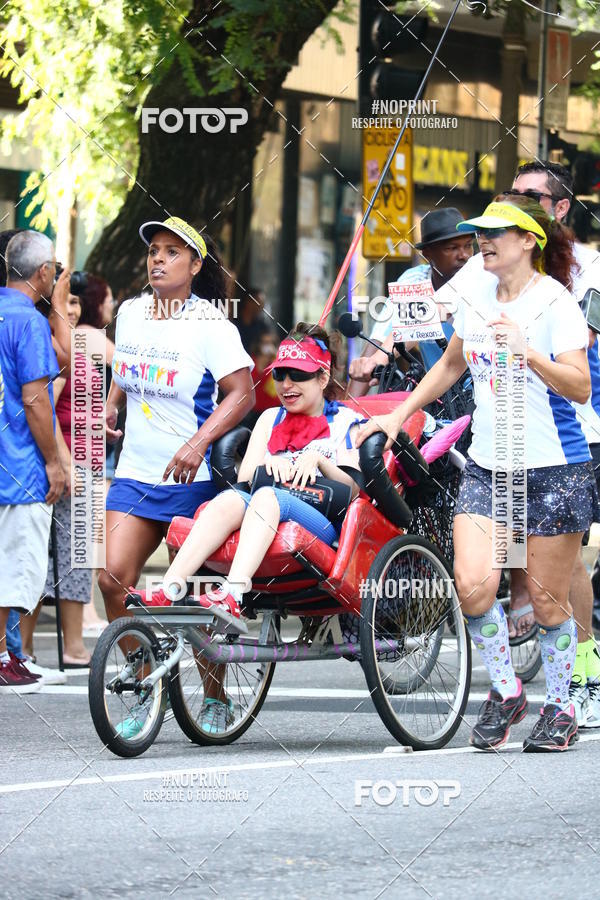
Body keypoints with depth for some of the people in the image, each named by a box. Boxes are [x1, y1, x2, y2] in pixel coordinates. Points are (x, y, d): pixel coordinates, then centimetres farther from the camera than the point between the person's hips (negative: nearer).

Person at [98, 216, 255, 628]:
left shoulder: (210, 324, -10)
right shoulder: (130, 312, 9)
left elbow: (242, 394, -15)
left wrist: (197, 444, -26)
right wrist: (110, 406, 11)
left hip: (190, 476, -5)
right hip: (133, 474, 5)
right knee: (112, 578, -8)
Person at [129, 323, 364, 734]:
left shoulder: (347, 422, 17)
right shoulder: (270, 419, 30)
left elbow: (354, 488, 4)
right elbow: (244, 477, 17)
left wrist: (319, 461, -11)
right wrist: (268, 466, -3)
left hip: (324, 526, -4)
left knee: (268, 498, -36)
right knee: (230, 498, -30)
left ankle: (232, 597, -60)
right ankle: (168, 591, -52)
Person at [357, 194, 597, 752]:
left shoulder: (555, 302, -9)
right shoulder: (476, 298, 9)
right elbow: (451, 365, 26)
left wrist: (527, 352, -30)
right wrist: (397, 416, 23)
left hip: (552, 468, -5)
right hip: (486, 464, 5)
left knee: (546, 597, 1)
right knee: (472, 584, -12)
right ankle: (505, 691, 9)